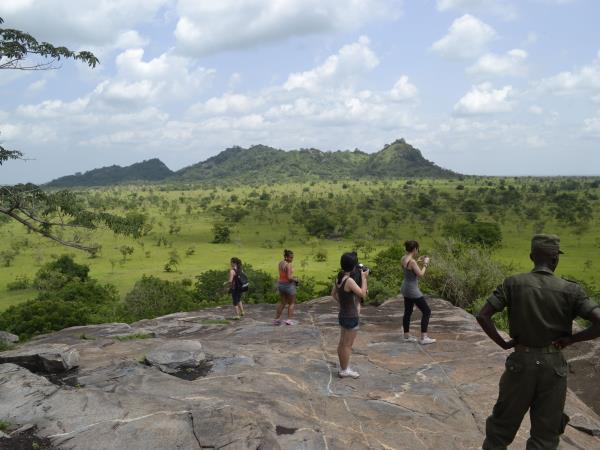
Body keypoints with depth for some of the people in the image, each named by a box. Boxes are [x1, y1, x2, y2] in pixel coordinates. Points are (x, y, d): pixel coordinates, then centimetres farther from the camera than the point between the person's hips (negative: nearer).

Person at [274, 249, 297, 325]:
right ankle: (289, 320, 5)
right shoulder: (288, 265, -20)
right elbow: (289, 278, -24)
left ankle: (277, 319, 17)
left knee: (282, 303, 19)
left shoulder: (280, 263, 6)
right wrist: (295, 279, -6)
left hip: (280, 284, 7)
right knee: (291, 303, 9)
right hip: (289, 285, -7)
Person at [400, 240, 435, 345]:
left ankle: (407, 336, 26)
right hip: (412, 290, -9)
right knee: (427, 311, 0)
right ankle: (423, 338, 0)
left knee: (408, 312, 18)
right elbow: (420, 274, -22)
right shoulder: (412, 261, -24)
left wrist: (417, 261, 16)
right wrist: (425, 264, -9)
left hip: (405, 288, 9)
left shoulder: (403, 259, 2)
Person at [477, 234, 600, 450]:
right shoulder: (570, 290, -9)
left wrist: (503, 343, -3)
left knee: (502, 424, 18)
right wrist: (571, 339, -4)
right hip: (554, 365, 0)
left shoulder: (513, 283, -8)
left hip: (521, 361, 0)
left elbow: (482, 316, -14)